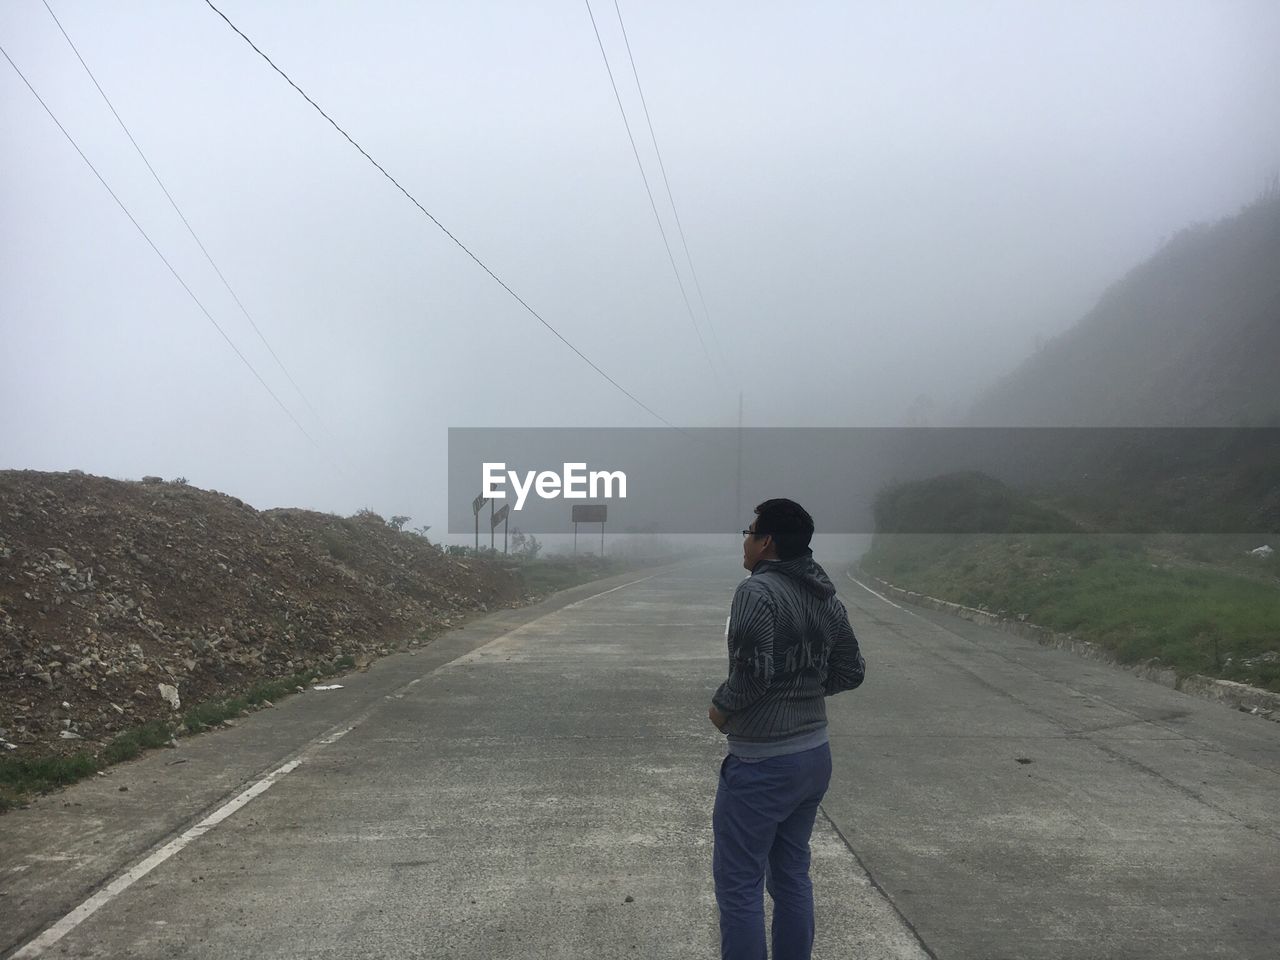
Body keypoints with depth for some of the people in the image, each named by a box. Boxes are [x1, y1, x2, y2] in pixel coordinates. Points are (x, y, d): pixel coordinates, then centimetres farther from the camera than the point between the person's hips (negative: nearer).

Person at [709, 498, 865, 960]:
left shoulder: (757, 591, -18)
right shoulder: (826, 596, 7)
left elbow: (753, 672, -26)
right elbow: (851, 671, 13)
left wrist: (722, 707, -9)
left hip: (762, 763, -8)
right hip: (814, 755, 8)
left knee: (738, 882, 2)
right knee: (792, 875, 18)